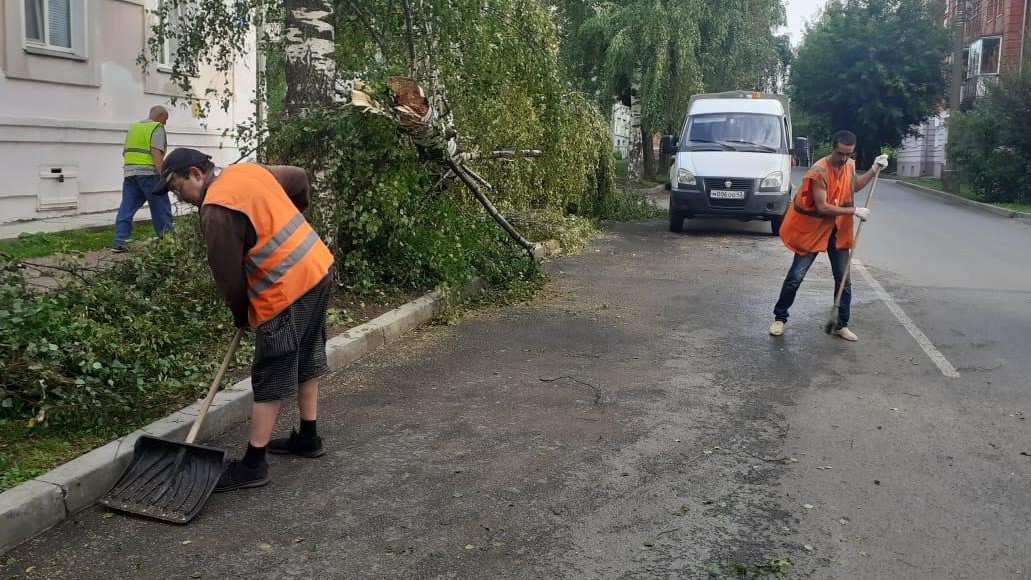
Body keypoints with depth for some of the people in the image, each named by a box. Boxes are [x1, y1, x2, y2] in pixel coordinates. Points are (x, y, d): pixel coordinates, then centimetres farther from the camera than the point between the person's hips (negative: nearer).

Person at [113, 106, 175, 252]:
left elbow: (125, 152, 23)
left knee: (126, 209, 7)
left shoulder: (133, 127, 21)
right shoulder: (157, 128, -3)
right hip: (148, 173, -7)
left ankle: (119, 243, 3)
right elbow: (156, 154, -15)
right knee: (161, 209, 2)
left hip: (129, 173, 7)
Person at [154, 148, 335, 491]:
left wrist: (241, 314, 5)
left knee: (270, 380, -2)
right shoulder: (248, 170, 10)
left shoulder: (216, 211, -16)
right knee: (306, 361, 20)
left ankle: (253, 465, 6)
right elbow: (300, 177, 23)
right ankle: (308, 437, 33)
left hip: (287, 290, -9)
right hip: (319, 268, 9)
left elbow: (229, 276, -13)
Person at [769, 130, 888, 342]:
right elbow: (822, 207, -26)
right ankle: (780, 318, 13)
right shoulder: (819, 171, -24)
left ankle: (841, 325, 18)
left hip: (838, 231, 6)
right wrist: (854, 211, -23)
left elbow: (855, 186, 21)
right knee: (795, 276, -1)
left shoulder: (850, 165, -1)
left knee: (844, 280, 7)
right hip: (812, 229, -6)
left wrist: (874, 170, 8)